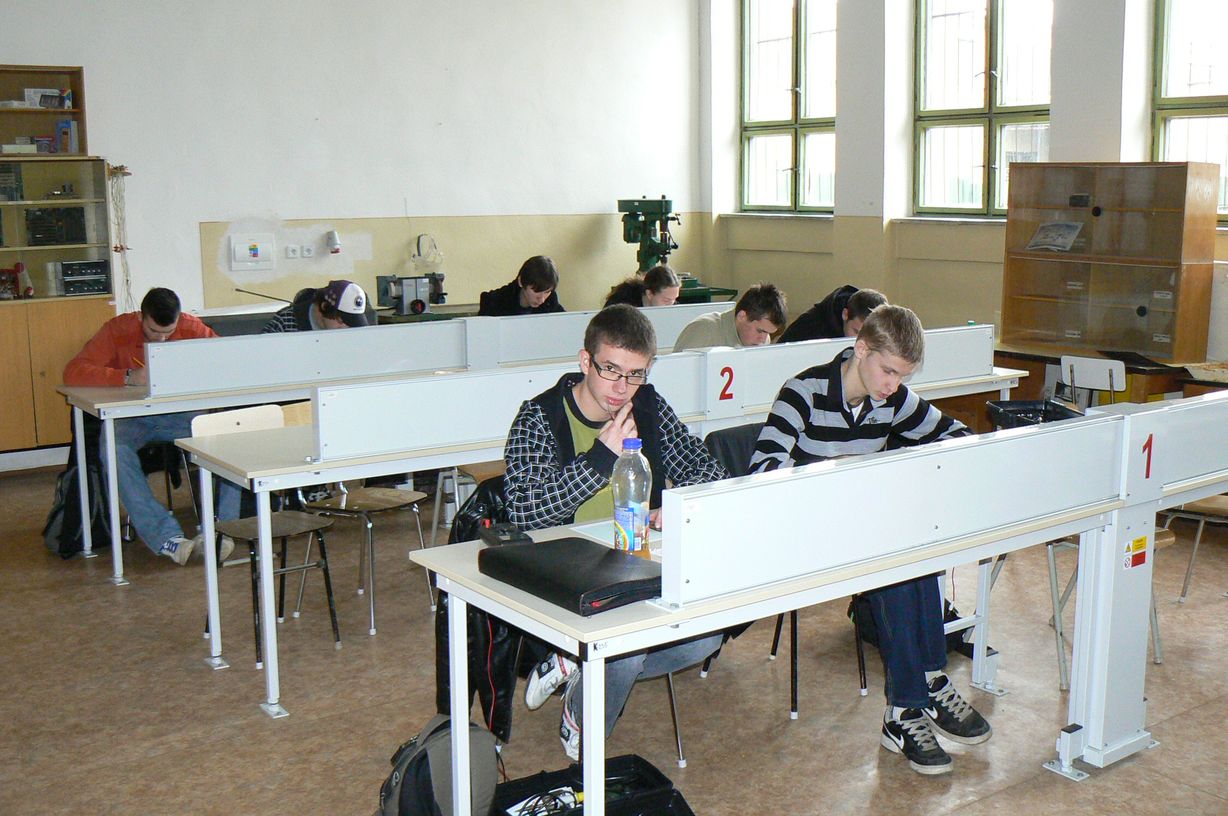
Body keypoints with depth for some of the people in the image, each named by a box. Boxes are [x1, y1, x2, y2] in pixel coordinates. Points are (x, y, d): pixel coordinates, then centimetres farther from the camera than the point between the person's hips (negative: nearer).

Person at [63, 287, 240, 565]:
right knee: (115, 450, -37)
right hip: (131, 417, -1)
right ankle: (166, 537, -36)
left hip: (180, 413, 1)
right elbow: (73, 372, -18)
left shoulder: (191, 327, -2)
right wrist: (129, 377, -30)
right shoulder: (118, 330, -9)